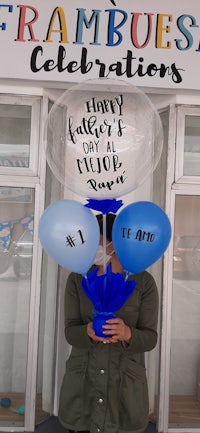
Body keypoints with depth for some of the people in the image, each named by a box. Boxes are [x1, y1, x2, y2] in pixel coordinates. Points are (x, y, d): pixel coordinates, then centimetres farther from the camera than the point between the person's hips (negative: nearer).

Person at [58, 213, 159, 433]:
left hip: (126, 383, -1)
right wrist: (88, 332, -30)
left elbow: (150, 338, -9)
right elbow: (70, 331, -8)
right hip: (82, 380, 1)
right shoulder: (77, 279, -6)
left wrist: (127, 333, -31)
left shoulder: (144, 282, -10)